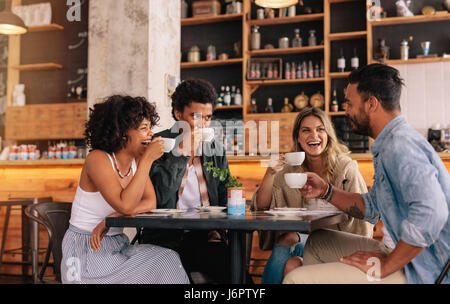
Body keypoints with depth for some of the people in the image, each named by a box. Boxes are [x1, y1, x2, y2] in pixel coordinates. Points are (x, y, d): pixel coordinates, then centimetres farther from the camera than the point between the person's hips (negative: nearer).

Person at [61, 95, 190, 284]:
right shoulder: (98, 159, -16)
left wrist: (110, 219, -20)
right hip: (86, 251, -6)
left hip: (117, 245, 6)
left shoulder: (137, 160, 4)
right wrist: (148, 159, -24)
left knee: (168, 259, -20)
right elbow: (125, 205, -27)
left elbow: (150, 202, -5)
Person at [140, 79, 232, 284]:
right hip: (168, 237, -4)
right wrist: (184, 151, -12)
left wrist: (217, 229, -1)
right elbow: (156, 198, -13)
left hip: (206, 236, 4)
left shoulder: (215, 148, 15)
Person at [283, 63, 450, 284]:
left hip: (424, 273, -10)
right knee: (316, 243, 20)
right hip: (413, 261, 10)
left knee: (297, 279, -14)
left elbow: (430, 213, -33)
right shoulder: (390, 143, 14)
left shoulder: (400, 144, -21)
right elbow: (372, 208, 21)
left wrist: (385, 266, -25)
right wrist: (326, 191, 10)